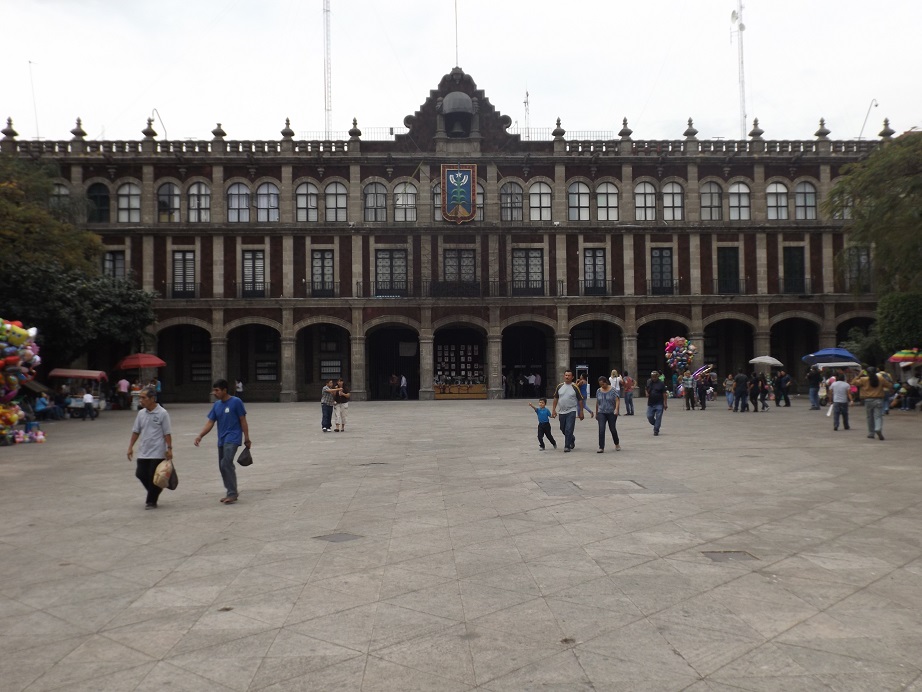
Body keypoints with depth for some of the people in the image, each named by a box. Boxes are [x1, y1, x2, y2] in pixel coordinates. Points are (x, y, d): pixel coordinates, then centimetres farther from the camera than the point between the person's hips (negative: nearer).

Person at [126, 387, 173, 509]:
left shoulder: (162, 413, -10)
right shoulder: (141, 413, 6)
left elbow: (167, 433, -9)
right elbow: (136, 431, 12)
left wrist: (169, 448, -12)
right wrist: (131, 446, 8)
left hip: (157, 453, -5)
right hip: (143, 452, 6)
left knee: (154, 477, -1)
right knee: (140, 474, 6)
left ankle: (151, 501, 12)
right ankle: (153, 493, 28)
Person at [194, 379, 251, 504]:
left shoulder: (236, 402, -8)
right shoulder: (216, 405, 10)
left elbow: (243, 421, -6)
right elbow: (210, 422, 7)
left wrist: (246, 439, -6)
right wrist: (200, 436, -7)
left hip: (232, 438, -7)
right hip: (221, 440, 7)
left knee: (226, 463, -19)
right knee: (222, 467, 9)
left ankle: (232, 494, -14)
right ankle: (231, 493, 21)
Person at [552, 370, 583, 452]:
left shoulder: (575, 387, -5)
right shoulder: (559, 386, 4)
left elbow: (580, 400, 0)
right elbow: (556, 398, 11)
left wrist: (581, 412, -2)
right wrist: (553, 410, 6)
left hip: (571, 411, -4)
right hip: (562, 411, 4)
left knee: (569, 429, -11)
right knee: (563, 429, 14)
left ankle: (567, 446, -3)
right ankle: (572, 438, 40)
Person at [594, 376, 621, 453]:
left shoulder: (613, 390, -6)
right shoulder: (598, 391, 7)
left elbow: (617, 400, -12)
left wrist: (616, 409, -28)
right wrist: (596, 413, 19)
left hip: (611, 413, -3)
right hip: (601, 413, 3)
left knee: (613, 429, 6)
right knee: (601, 430, -10)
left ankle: (617, 444, 30)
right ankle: (601, 447, -8)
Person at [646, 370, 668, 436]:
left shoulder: (661, 383, -6)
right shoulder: (648, 382, 6)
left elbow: (664, 393, -6)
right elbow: (647, 390, 22)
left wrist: (665, 403, -10)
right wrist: (647, 394, -2)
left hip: (659, 404, -4)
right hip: (650, 403, 4)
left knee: (658, 417, -5)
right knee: (649, 416, 3)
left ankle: (656, 430, 4)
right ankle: (656, 425, 28)